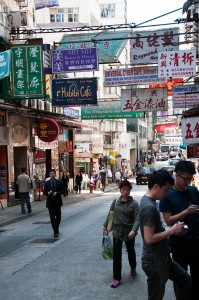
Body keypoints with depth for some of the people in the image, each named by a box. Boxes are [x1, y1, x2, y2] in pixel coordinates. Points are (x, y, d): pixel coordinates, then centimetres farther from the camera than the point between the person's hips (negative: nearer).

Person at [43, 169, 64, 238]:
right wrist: (48, 193, -18)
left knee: (58, 216, 14)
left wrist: (57, 193, -20)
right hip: (50, 202, -1)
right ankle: (55, 231, -4)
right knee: (52, 217, -7)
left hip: (57, 202, 1)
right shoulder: (46, 182, 2)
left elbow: (62, 191, -3)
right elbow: (44, 192, 3)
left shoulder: (59, 182, 0)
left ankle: (56, 228, 37)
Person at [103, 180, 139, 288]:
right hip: (117, 231, 1)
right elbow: (110, 215, 8)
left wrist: (134, 230, -32)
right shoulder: (115, 201, -2)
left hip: (129, 232, -1)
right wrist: (105, 227, 8)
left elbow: (137, 219, -17)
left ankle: (133, 268, 47)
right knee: (116, 253, -2)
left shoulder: (134, 203, -10)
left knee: (130, 251, 19)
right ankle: (116, 277, 7)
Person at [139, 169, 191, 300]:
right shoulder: (150, 207, -25)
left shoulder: (147, 200, 7)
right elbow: (149, 238, -28)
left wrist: (172, 230, 6)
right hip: (155, 261, -10)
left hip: (162, 258, 10)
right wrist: (172, 231, -19)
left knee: (185, 279, 22)